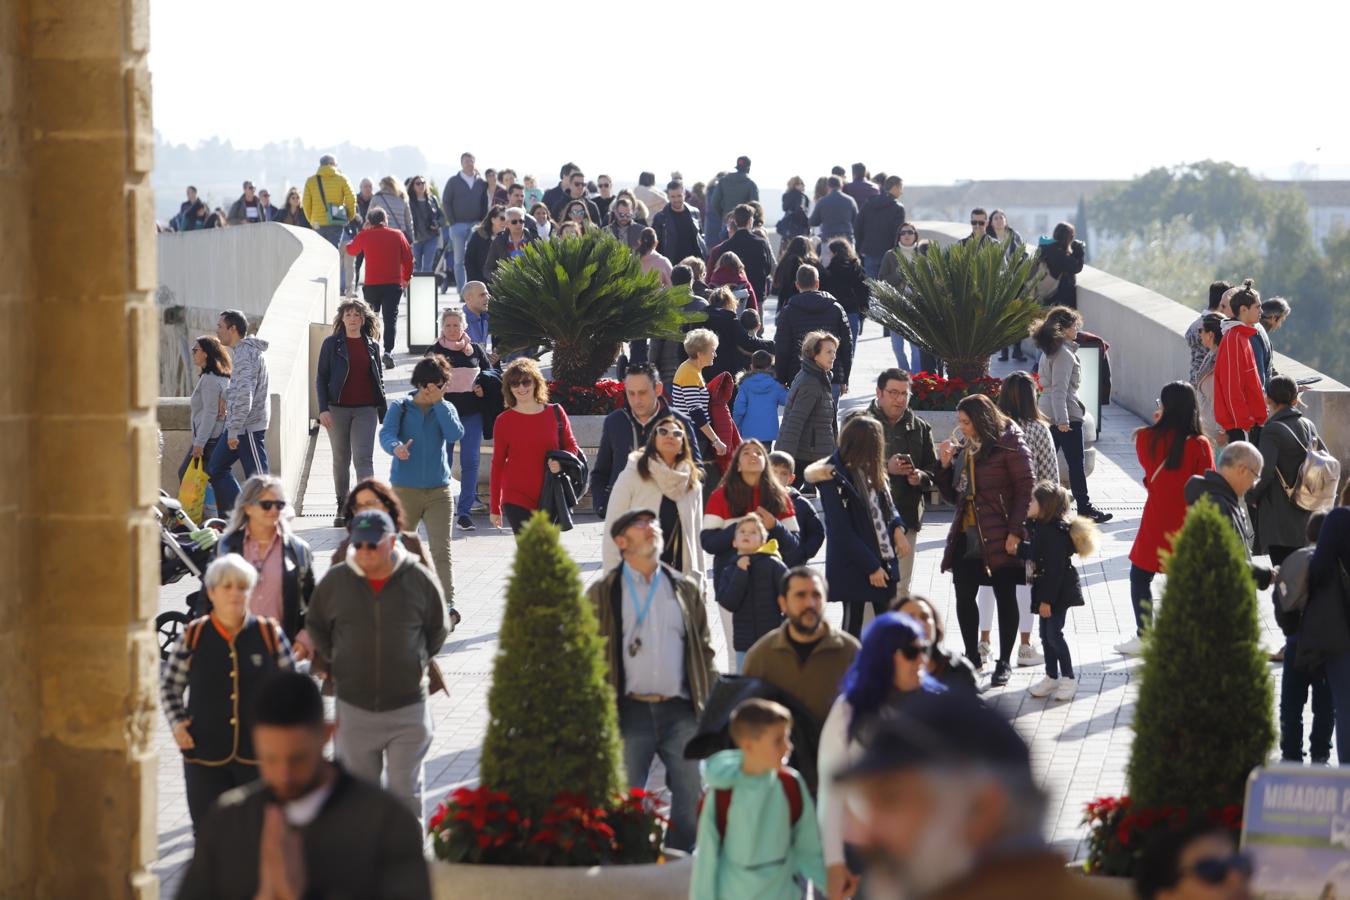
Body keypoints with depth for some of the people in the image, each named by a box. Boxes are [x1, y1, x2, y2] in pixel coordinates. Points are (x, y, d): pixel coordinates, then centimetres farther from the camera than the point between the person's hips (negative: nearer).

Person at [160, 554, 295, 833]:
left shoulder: (270, 634, 1)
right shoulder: (193, 637, 0)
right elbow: (169, 686, 9)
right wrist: (177, 723, -5)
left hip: (258, 757, 1)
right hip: (205, 756, 0)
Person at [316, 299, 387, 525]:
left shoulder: (372, 345, 7)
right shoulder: (332, 344, 1)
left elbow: (379, 379, 14)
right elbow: (321, 378, 1)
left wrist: (384, 411, 13)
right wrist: (323, 409, -9)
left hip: (365, 409, 0)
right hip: (338, 409, 0)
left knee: (364, 458, -11)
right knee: (341, 459, 10)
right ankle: (343, 508, 20)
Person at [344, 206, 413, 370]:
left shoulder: (365, 236, 3)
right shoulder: (397, 235, 3)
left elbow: (350, 250, 20)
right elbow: (408, 257, 6)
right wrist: (407, 277, 20)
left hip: (371, 284, 1)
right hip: (393, 283, -1)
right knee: (390, 318, -4)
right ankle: (388, 351, -22)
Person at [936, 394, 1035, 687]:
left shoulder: (1008, 445, -10)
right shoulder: (962, 447, 11)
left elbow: (1026, 489, -12)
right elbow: (952, 495, 16)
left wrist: (1016, 531, -18)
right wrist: (946, 464, 0)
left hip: (999, 538, -7)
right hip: (966, 536, 7)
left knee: (1005, 597, 3)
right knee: (964, 596, 9)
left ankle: (1004, 663, 12)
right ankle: (972, 656, 24)